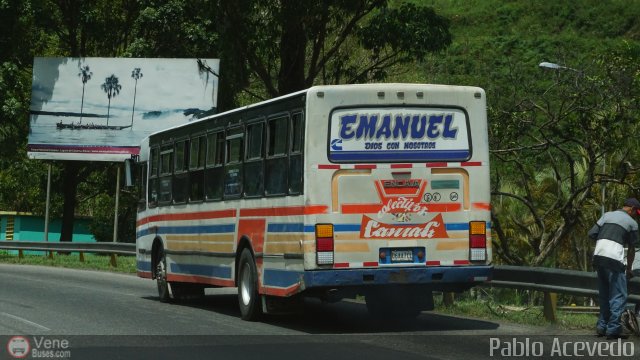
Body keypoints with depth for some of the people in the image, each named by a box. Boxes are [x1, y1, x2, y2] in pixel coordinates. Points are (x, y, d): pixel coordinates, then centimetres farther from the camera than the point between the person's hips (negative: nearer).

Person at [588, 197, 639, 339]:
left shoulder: (607, 215, 18)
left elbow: (592, 234, 10)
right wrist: (629, 268, 19)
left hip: (598, 256, 6)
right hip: (614, 259, -6)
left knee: (604, 294, 17)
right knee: (618, 296, 0)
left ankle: (602, 327, 19)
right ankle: (613, 329, -6)